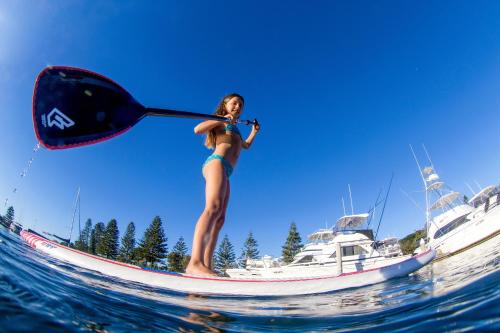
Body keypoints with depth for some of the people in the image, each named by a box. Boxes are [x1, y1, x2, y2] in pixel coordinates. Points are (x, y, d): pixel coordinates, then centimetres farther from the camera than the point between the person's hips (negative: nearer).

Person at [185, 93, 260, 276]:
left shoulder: (234, 130, 35)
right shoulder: (221, 121, 13)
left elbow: (245, 145, 51)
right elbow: (198, 129, -3)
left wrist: (254, 131, 37)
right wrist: (224, 119, -5)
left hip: (225, 173, 9)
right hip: (216, 163, -9)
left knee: (219, 220, -4)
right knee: (213, 207, -31)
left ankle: (206, 266, -9)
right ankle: (195, 262, -45)